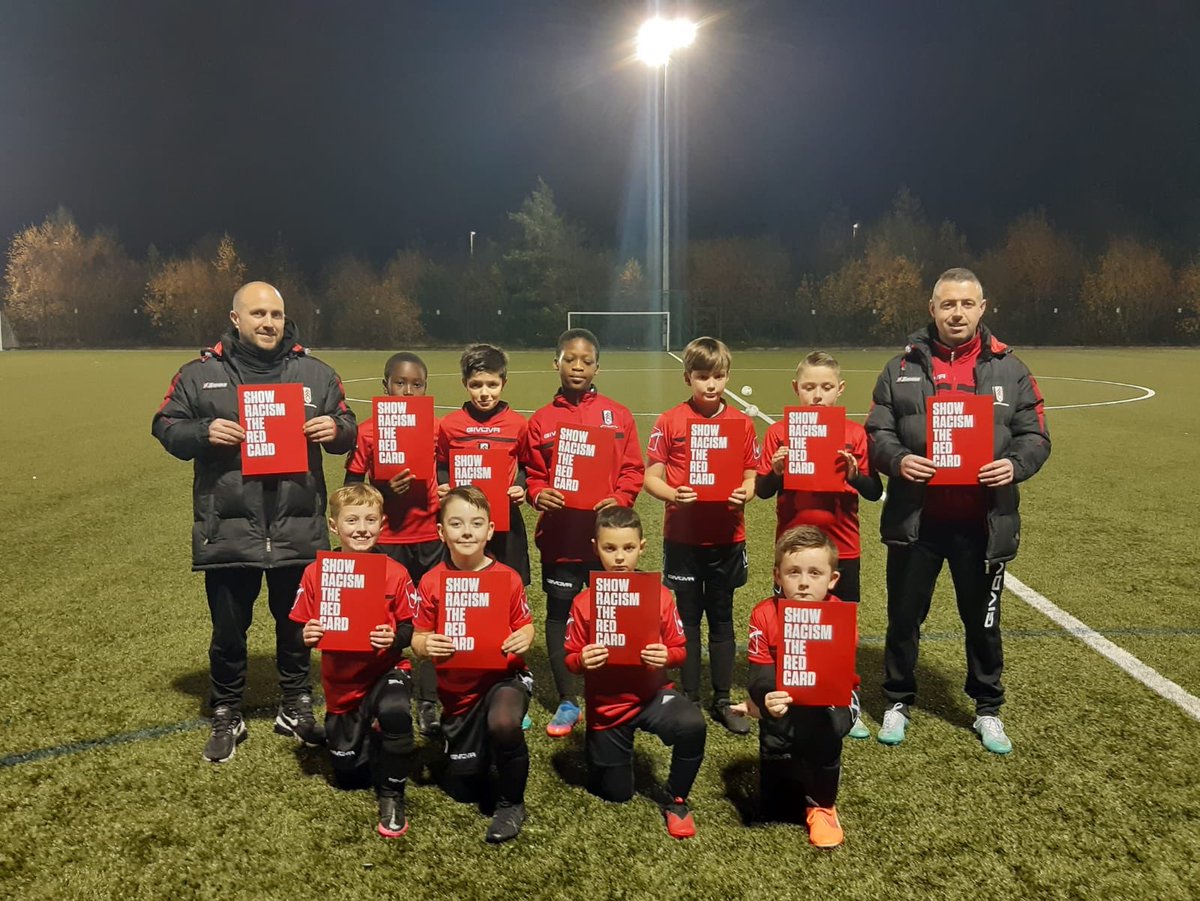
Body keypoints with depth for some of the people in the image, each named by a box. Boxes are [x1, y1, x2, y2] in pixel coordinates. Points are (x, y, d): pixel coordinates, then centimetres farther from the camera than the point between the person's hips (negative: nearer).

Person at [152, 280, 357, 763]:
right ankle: (227, 719, 31)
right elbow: (166, 426, 4)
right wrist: (203, 432, -16)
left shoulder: (315, 373, 4)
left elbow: (347, 427, 11)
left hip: (298, 529, 1)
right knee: (228, 630, 11)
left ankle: (296, 710, 35)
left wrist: (337, 428, -12)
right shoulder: (200, 373, 0)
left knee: (296, 625, 16)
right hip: (228, 530, -1)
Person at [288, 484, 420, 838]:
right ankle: (372, 738, 47)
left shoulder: (395, 573, -13)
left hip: (387, 670, -3)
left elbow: (411, 628, -6)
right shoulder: (315, 573, -9)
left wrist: (395, 638, -27)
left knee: (394, 711, -38)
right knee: (347, 774, 12)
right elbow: (302, 629, 0)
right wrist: (307, 636, -22)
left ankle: (391, 796, -13)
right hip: (341, 682, 3)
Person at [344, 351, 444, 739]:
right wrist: (385, 491, -16)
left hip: (431, 539, 2)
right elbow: (351, 489, 1)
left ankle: (429, 706, 16)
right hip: (386, 542, -2)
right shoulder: (368, 431, -2)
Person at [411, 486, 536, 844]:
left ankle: (511, 804, -10)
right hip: (458, 687, 3)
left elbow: (524, 624, 0)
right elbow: (418, 637, -4)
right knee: (462, 789, 13)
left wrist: (524, 638, -23)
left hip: (504, 675, -3)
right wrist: (426, 646, -26)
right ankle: (482, 750, 49)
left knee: (503, 724, -39)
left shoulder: (507, 577, -12)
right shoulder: (432, 582, -10)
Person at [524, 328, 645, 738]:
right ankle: (567, 701, 24)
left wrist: (619, 500, -14)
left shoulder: (618, 416, 2)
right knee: (559, 616, 9)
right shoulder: (541, 420, 3)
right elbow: (533, 473, 7)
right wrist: (538, 495, -13)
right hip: (559, 535, 1)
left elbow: (633, 469, 2)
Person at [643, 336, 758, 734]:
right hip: (683, 536, -1)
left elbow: (751, 477, 5)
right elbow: (651, 476, -3)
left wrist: (744, 494, -17)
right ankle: (690, 700, 23)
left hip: (727, 538, 1)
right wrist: (673, 494, -22)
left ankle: (723, 701, 25)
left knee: (721, 618, 12)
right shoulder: (669, 422, -4)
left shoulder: (742, 423, 1)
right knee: (688, 617, 10)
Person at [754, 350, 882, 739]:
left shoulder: (855, 434, -1)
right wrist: (776, 470, -21)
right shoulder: (779, 432, -2)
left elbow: (875, 492, 0)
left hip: (842, 549, 1)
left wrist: (855, 474, -19)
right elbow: (762, 491, -1)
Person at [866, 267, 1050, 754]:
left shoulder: (1009, 370, 4)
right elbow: (877, 433, 2)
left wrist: (1016, 464, -17)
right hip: (915, 519, 0)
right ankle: (898, 702, 30)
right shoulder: (902, 369, 3)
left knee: (983, 621, 14)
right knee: (904, 616, 11)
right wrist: (897, 459, -18)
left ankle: (988, 710, 34)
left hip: (983, 523, 0)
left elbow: (1035, 435, 4)